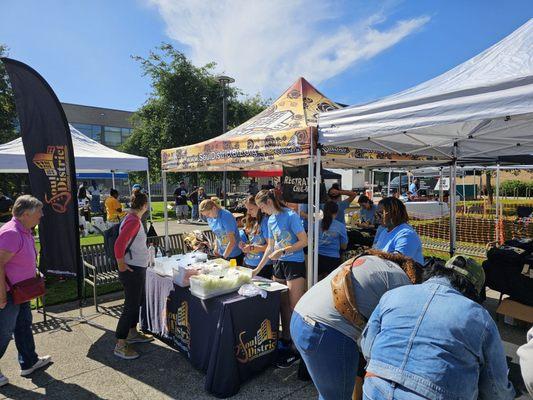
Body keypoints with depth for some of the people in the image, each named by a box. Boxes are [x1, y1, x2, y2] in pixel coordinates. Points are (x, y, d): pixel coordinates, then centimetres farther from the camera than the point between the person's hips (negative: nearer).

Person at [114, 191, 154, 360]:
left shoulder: (132, 218, 8)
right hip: (132, 270, -10)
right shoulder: (133, 221, -22)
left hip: (138, 268, 10)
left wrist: (146, 256, 22)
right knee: (131, 305, -2)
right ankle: (120, 345, 9)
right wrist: (121, 265, -20)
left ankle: (132, 333, 36)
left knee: (137, 301, 21)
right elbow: (119, 244, -30)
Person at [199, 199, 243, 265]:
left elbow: (232, 242, -20)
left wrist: (224, 257, -16)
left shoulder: (226, 217, -21)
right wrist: (216, 246, -1)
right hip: (222, 254, 6)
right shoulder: (210, 218, 0)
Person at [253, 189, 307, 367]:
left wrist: (282, 251, -19)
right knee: (283, 305, 14)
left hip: (294, 264, -7)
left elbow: (304, 241, -15)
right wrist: (258, 268, 16)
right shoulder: (271, 220, 11)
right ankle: (286, 341, 28)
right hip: (279, 264, 7)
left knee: (295, 307, -4)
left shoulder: (291, 216, -12)